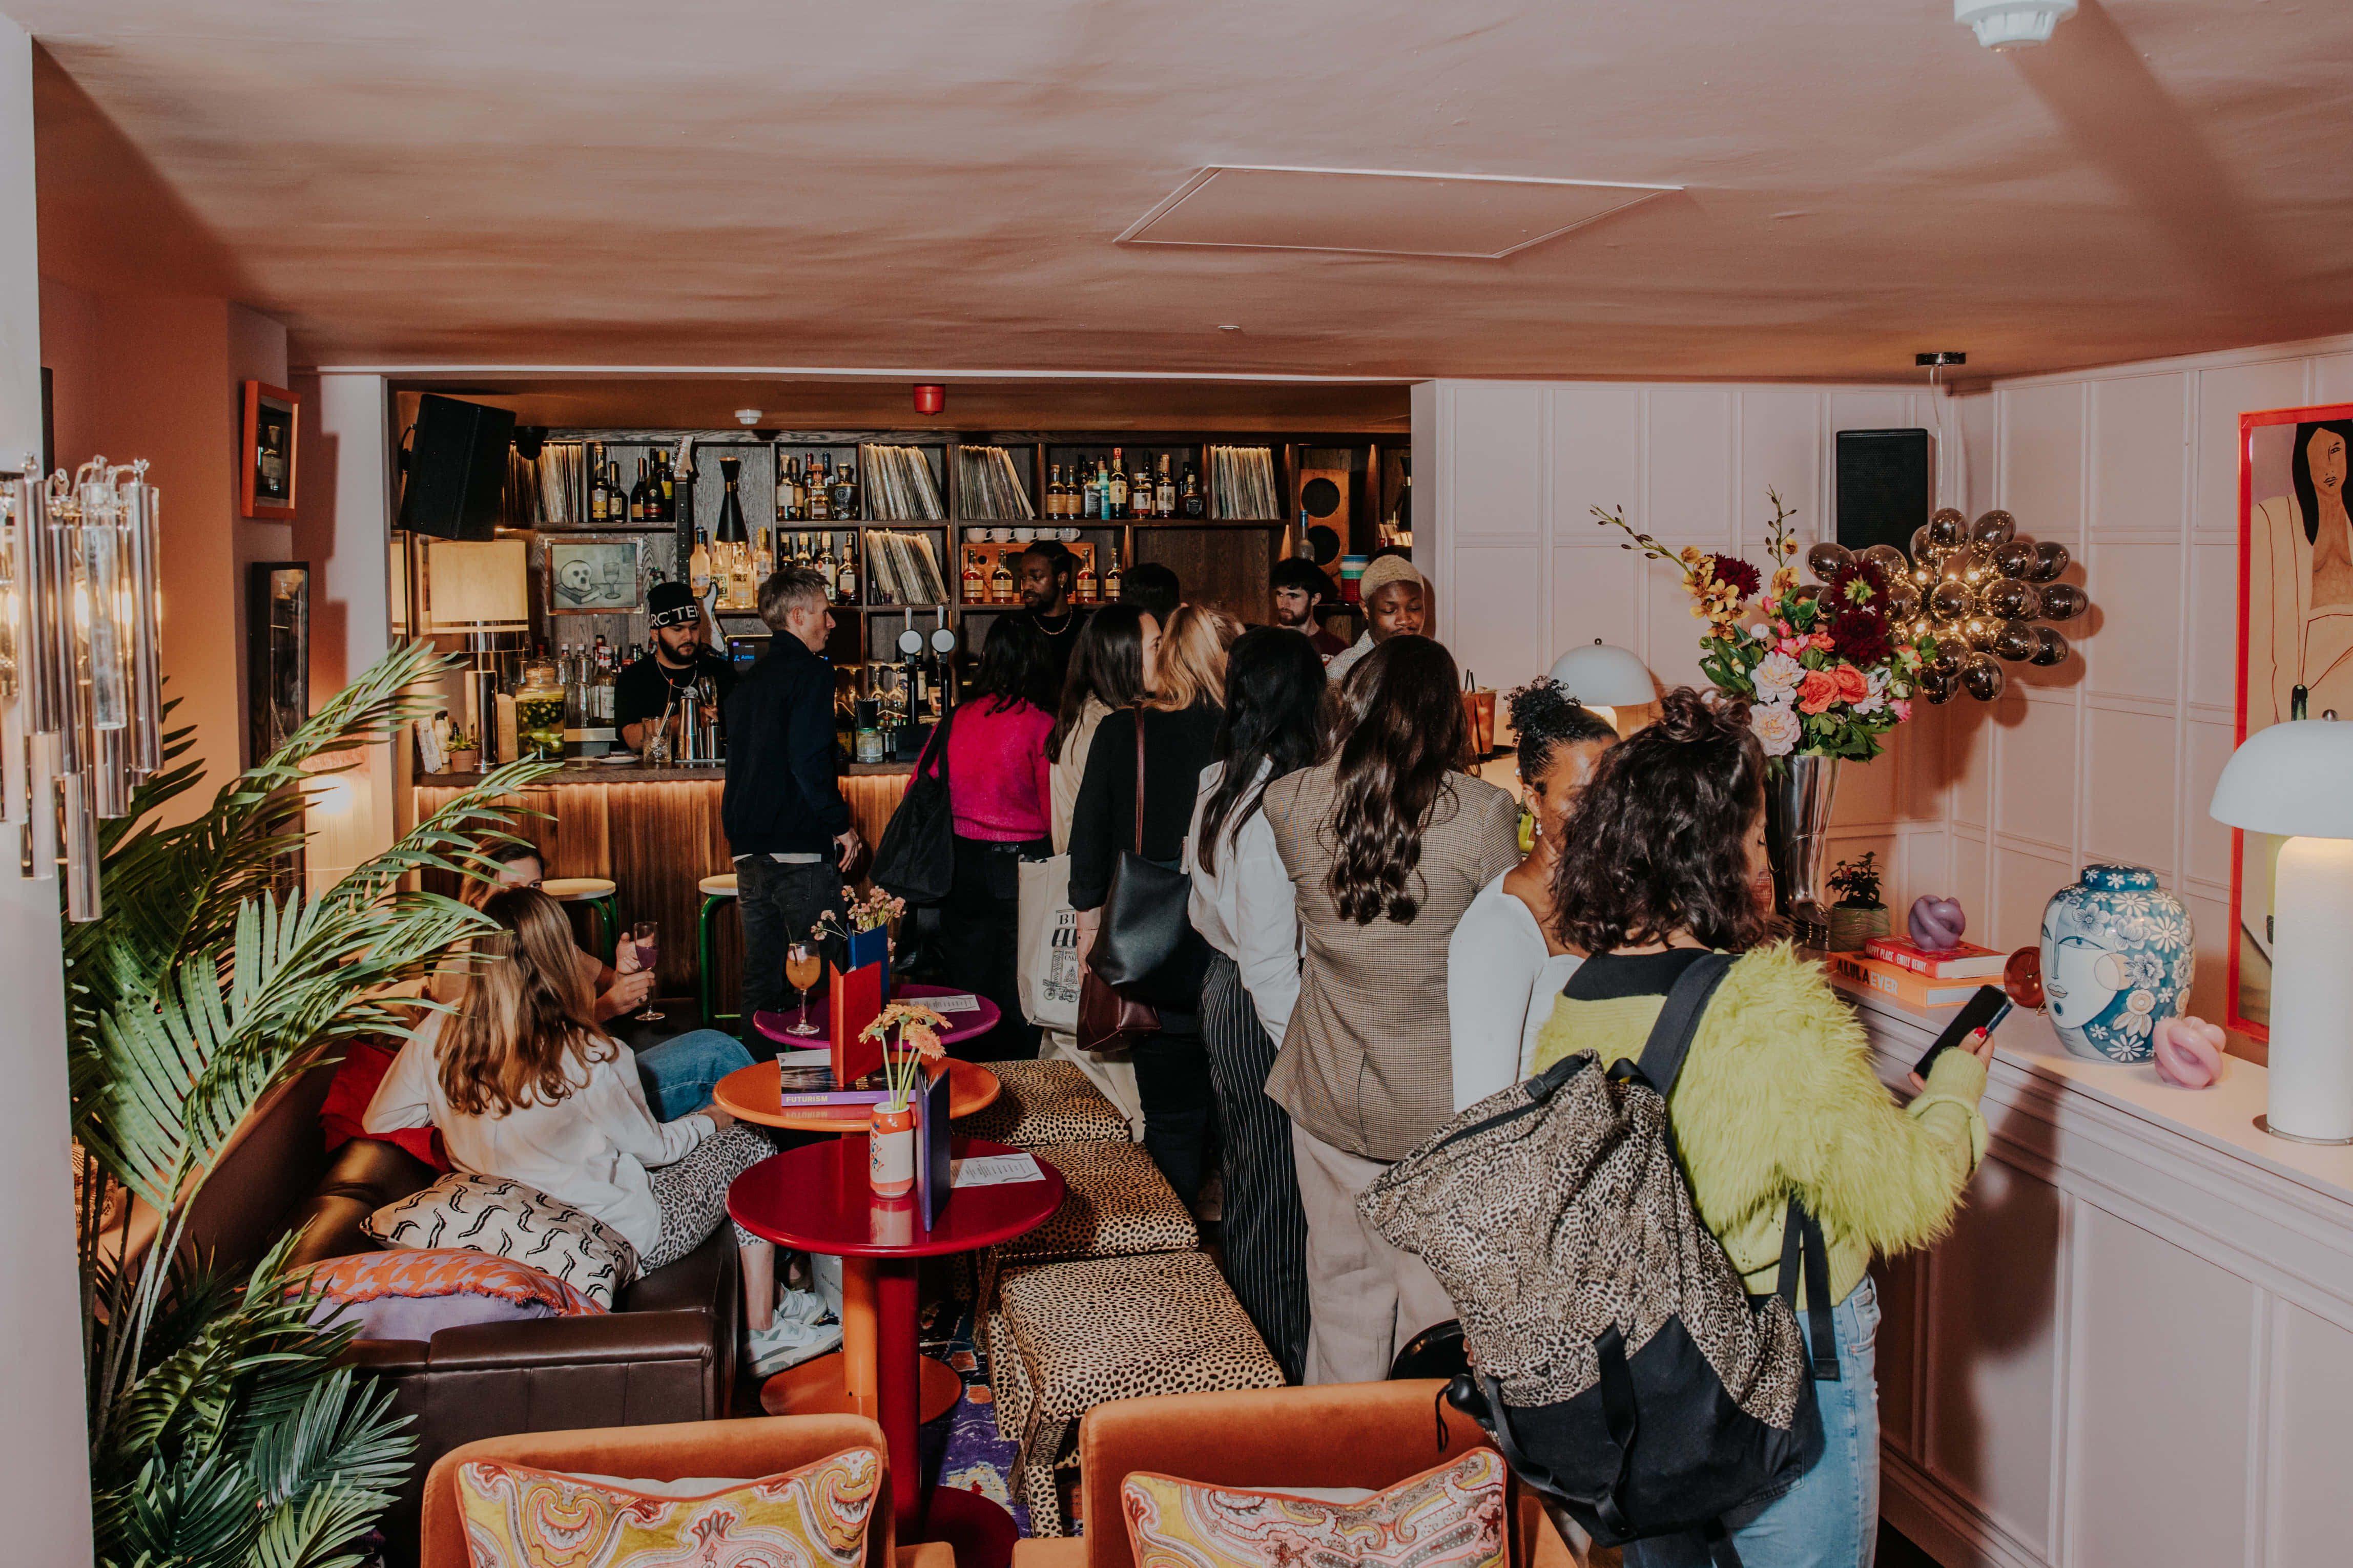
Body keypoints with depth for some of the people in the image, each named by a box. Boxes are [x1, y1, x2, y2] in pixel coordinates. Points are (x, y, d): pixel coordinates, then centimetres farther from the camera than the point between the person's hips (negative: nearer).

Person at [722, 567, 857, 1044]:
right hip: (801, 848, -8)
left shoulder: (748, 682, 16)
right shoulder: (811, 672, -9)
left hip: (749, 849, 8)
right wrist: (842, 824, -10)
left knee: (761, 976, 13)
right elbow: (809, 762, -19)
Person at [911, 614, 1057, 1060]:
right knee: (1017, 1005, 5)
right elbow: (1055, 814, -11)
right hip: (1023, 866, -4)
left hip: (962, 867, 4)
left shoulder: (956, 719, 1)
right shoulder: (1041, 725, -12)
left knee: (967, 994, 13)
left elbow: (918, 789, 9)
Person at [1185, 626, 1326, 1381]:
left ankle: (1242, 1338, 35)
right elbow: (1270, 953, -23)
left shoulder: (1215, 783, 3)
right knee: (1279, 1195, 3)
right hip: (1262, 1011, -9)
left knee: (1245, 1181, 21)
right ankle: (1282, 1369, 16)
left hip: (1222, 992, 9)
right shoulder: (1281, 801, -24)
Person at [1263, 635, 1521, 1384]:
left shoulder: (1289, 802, -9)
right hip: (1445, 1097, -2)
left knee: (1345, 1289, 18)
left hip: (1330, 1096, 3)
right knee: (1435, 1291, 12)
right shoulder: (1485, 812, -17)